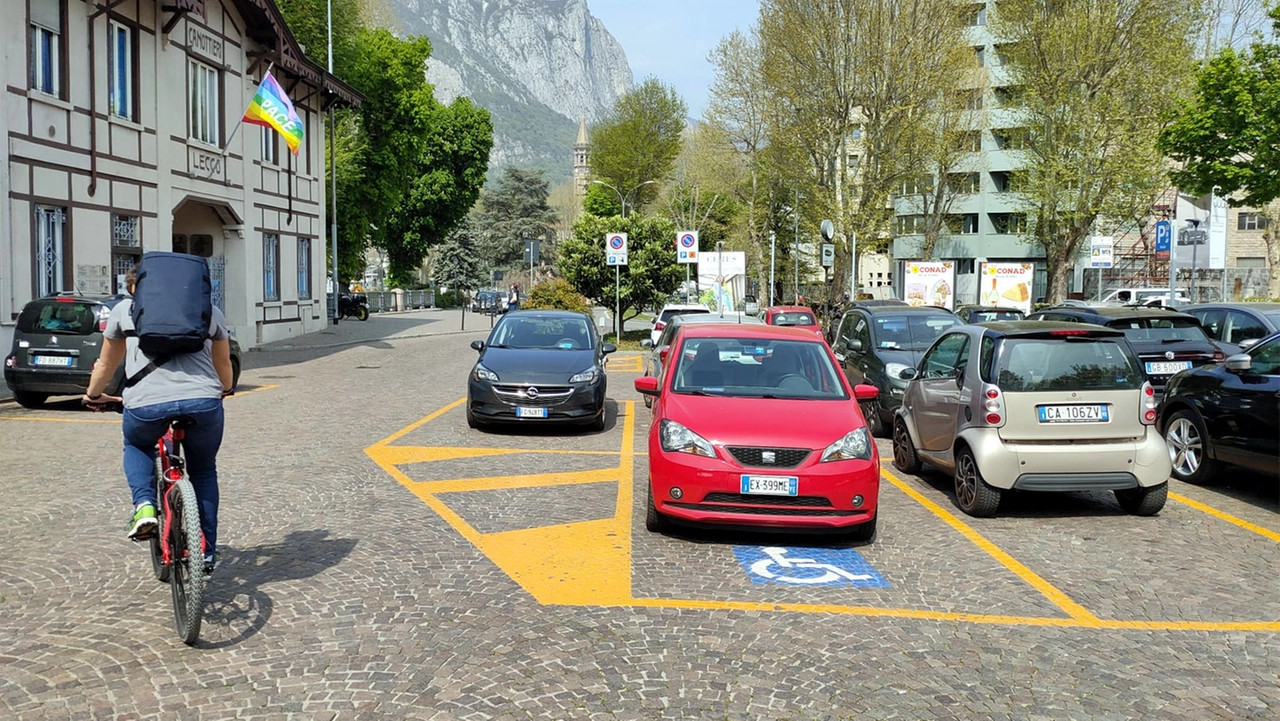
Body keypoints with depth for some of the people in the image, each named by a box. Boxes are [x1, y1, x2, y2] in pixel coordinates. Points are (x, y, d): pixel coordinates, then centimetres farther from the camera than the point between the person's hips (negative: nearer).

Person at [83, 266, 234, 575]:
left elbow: (106, 365, 32)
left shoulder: (125, 309, 23)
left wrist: (94, 395, 51)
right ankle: (207, 554, 24)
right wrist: (225, 390, 56)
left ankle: (144, 506, 9)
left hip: (146, 401, -1)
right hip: (203, 399, 1)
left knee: (136, 447, 33)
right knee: (204, 472, 23)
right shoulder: (209, 309, 25)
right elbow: (223, 362, 36)